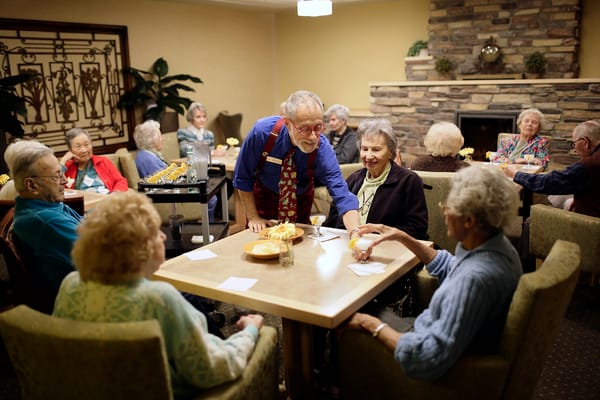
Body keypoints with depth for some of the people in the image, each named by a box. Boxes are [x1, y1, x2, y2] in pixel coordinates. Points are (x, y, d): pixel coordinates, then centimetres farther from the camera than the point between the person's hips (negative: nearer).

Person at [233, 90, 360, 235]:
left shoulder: (322, 148, -33)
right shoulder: (262, 131, -34)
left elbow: (342, 194, -38)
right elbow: (242, 177, -20)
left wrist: (355, 233, -55)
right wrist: (253, 217, -16)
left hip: (301, 199, 1)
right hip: (263, 195, -1)